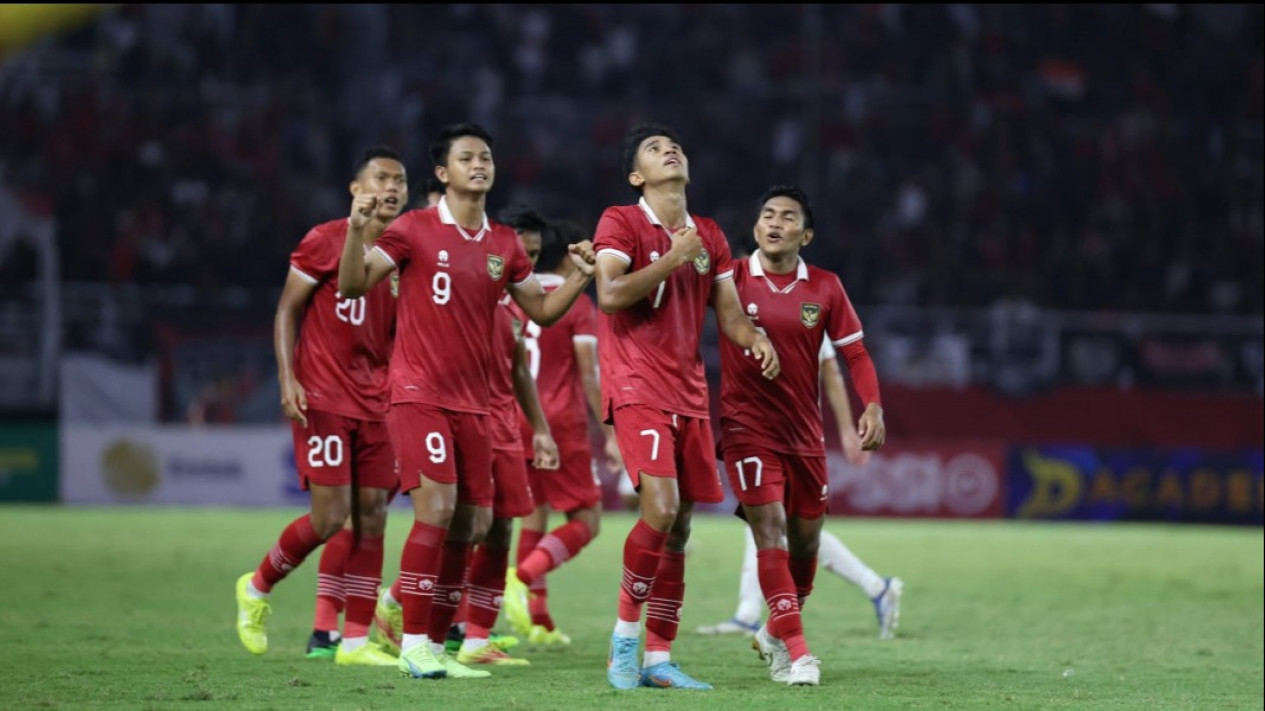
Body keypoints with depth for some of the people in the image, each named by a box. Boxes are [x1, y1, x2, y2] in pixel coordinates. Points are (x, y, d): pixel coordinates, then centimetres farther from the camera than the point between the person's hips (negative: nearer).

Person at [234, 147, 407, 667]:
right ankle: (258, 587, 15)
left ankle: (355, 640, 4)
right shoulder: (325, 241, -5)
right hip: (322, 399, -6)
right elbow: (287, 310, -3)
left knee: (371, 516, 0)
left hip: (375, 404, 6)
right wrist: (288, 378, -14)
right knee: (330, 516, -11)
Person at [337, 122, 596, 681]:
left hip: (473, 403, 6)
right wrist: (357, 231, -26)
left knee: (464, 524, 4)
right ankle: (413, 645, -13)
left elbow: (542, 311, 18)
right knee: (436, 507, -19)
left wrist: (580, 279, 1)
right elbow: (353, 284, -9)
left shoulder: (503, 244, 10)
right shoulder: (416, 229, -4)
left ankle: (436, 645, 14)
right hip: (419, 396, -6)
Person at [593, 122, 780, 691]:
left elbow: (727, 310, 16)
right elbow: (609, 294, -17)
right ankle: (624, 638, -7)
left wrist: (754, 339, -4)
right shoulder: (620, 222, -3)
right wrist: (672, 258, -16)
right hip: (636, 388, -6)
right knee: (661, 507, -22)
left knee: (679, 528, 5)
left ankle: (658, 658, 10)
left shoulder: (709, 236, 15)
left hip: (689, 396, 6)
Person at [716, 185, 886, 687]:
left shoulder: (825, 288, 1)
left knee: (806, 536, 11)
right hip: (747, 426, -3)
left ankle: (776, 631, 34)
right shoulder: (731, 278, -5)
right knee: (770, 527, -15)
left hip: (804, 432, 4)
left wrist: (872, 407, -10)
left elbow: (854, 352, 3)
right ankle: (795, 650, -14)